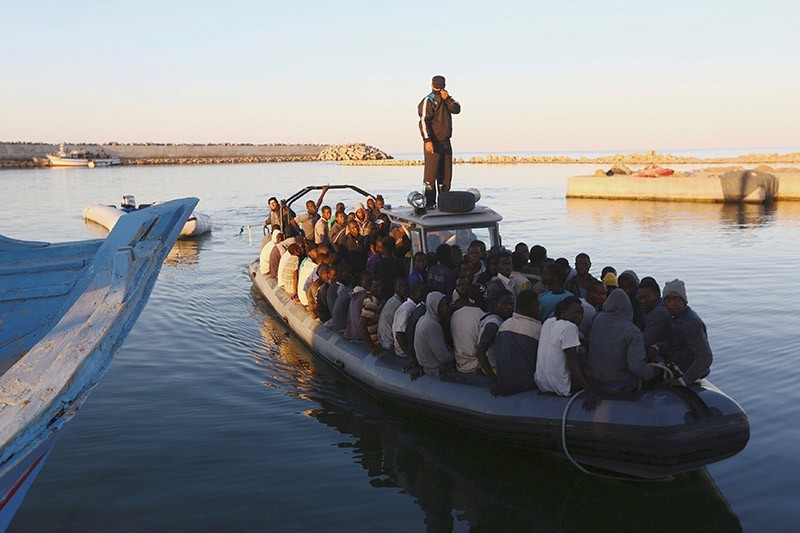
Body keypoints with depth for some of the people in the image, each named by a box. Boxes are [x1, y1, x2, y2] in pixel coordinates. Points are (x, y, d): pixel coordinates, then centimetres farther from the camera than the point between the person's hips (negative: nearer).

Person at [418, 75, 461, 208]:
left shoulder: (446, 99, 17)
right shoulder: (428, 101, -6)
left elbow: (457, 110, 6)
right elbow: (423, 121, -15)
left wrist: (448, 99, -9)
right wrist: (427, 140, -25)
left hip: (445, 142, 8)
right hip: (433, 143, -8)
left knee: (446, 174, 11)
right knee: (431, 174, -8)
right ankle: (429, 204, -6)